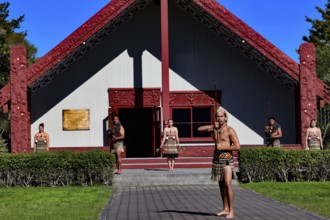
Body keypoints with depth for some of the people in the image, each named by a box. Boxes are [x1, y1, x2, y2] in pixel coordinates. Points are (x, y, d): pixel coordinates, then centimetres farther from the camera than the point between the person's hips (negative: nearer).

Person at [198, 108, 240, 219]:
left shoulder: (230, 130, -9)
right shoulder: (214, 128, 9)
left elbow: (237, 147, -15)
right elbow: (199, 129, 7)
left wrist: (222, 147, -15)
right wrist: (213, 126, -3)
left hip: (227, 160, -6)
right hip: (217, 159, 6)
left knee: (227, 184, -18)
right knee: (221, 185, 9)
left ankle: (231, 211, -17)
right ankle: (225, 209, 17)